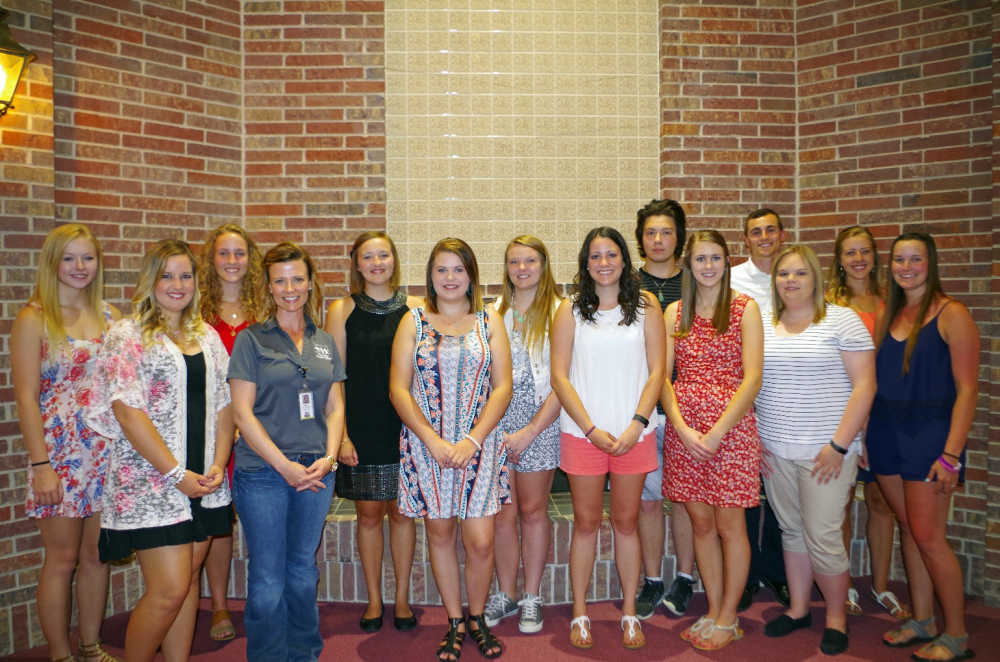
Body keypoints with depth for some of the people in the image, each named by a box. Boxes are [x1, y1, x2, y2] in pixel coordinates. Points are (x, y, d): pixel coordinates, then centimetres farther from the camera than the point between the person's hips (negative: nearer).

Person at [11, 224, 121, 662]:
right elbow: (26, 397, -8)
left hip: (108, 450, 4)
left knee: (97, 555, 13)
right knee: (62, 559, 6)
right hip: (59, 453, -4)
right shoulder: (33, 319, -5)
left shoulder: (109, 316, 8)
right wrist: (41, 465, -13)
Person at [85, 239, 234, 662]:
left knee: (188, 580, 12)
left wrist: (218, 464, -2)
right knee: (169, 591, -6)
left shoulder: (208, 337, 11)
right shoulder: (127, 335, -6)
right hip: (151, 482, -5)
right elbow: (128, 413, -13)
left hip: (204, 482, 6)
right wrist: (176, 474, -14)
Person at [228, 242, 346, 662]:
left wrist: (328, 458, -4)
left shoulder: (324, 342, 11)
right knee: (268, 581, 2)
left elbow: (335, 407, 11)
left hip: (316, 473, 4)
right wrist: (285, 466, -12)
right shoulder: (251, 340, -1)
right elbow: (242, 411, -6)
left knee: (303, 572, 14)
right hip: (263, 472, -3)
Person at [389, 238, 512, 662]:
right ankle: (454, 623, 27)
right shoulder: (413, 322, 4)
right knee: (440, 533, 9)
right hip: (426, 444, 0)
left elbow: (502, 387, 0)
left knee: (481, 542, -2)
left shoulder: (489, 321, 5)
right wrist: (433, 440, -12)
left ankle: (477, 618, 24)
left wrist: (472, 440, -11)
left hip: (479, 445, 0)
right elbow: (398, 389, -2)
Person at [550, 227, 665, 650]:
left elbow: (657, 371, 1)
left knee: (626, 522, 10)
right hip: (582, 432, 0)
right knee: (586, 523, 9)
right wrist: (591, 429, -9)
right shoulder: (570, 310, 2)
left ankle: (630, 614, 24)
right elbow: (560, 376, -2)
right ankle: (579, 613, 22)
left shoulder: (645, 306, 4)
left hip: (633, 434, 1)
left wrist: (637, 424, -9)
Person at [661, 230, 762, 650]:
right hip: (683, 429, 3)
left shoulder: (745, 309, -1)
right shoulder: (674, 312, 9)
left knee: (730, 525, 4)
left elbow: (752, 378, -8)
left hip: (731, 426, -3)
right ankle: (714, 612, 26)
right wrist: (683, 428, -10)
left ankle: (728, 620, 20)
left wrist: (716, 432, -15)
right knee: (701, 522, 11)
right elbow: (662, 377, 4)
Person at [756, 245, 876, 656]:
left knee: (822, 537, -2)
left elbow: (864, 386, -9)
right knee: (792, 530, 13)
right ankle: (798, 609, 29)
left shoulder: (842, 320, -4)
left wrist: (839, 445, -14)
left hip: (825, 451, -4)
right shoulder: (761, 326, 9)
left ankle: (836, 617, 19)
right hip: (775, 450, 5)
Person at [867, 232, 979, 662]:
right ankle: (922, 622, 25)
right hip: (886, 433, 6)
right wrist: (861, 439, 9)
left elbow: (966, 390, -12)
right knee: (908, 529, 13)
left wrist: (951, 454, -18)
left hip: (928, 433, -6)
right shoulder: (887, 315, 10)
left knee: (928, 537, -3)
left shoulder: (950, 314, -8)